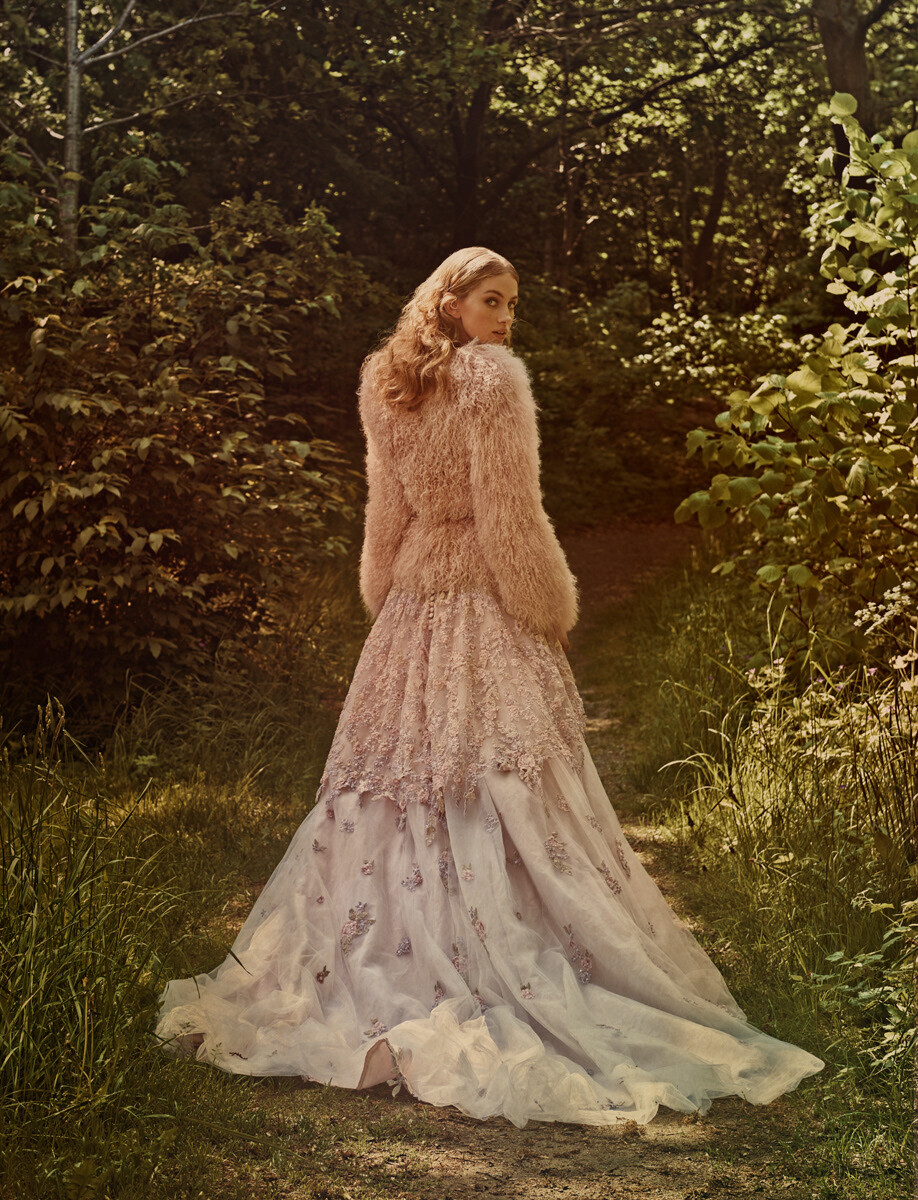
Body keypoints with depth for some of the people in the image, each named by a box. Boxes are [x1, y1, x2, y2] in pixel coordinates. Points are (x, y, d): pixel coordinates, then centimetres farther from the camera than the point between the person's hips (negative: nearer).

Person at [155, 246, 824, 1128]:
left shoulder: (387, 386, 9)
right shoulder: (492, 378, -13)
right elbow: (510, 517, -15)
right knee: (501, 787, -5)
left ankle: (369, 971, 18)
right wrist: (552, 610, -5)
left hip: (412, 602, 7)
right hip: (486, 606, -7)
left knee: (400, 779, 12)